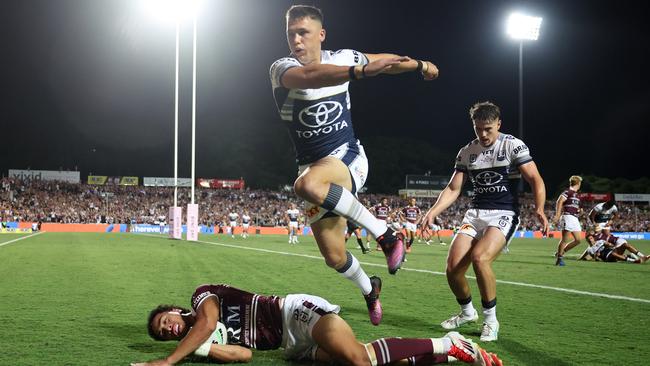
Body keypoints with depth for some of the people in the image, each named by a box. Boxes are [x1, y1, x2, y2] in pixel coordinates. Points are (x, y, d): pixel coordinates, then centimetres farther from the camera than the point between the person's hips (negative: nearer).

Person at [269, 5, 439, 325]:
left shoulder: (341, 59, -2)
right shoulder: (281, 69, -12)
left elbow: (383, 60, 19)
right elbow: (309, 76, -36)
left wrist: (419, 65, 33)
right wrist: (360, 71, -51)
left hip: (348, 158, -2)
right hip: (313, 167, 2)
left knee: (307, 184, -38)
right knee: (334, 257, 5)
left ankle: (385, 234, -26)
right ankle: (369, 291, 39)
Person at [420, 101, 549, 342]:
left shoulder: (513, 146, -4)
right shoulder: (466, 152, 9)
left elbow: (535, 180, -9)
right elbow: (453, 189, 10)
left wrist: (539, 209, -27)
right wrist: (433, 212, -5)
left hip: (504, 214, -5)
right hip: (475, 213, 5)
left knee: (479, 259, -30)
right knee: (453, 268, -10)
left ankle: (490, 320, -10)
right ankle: (467, 311, 20)